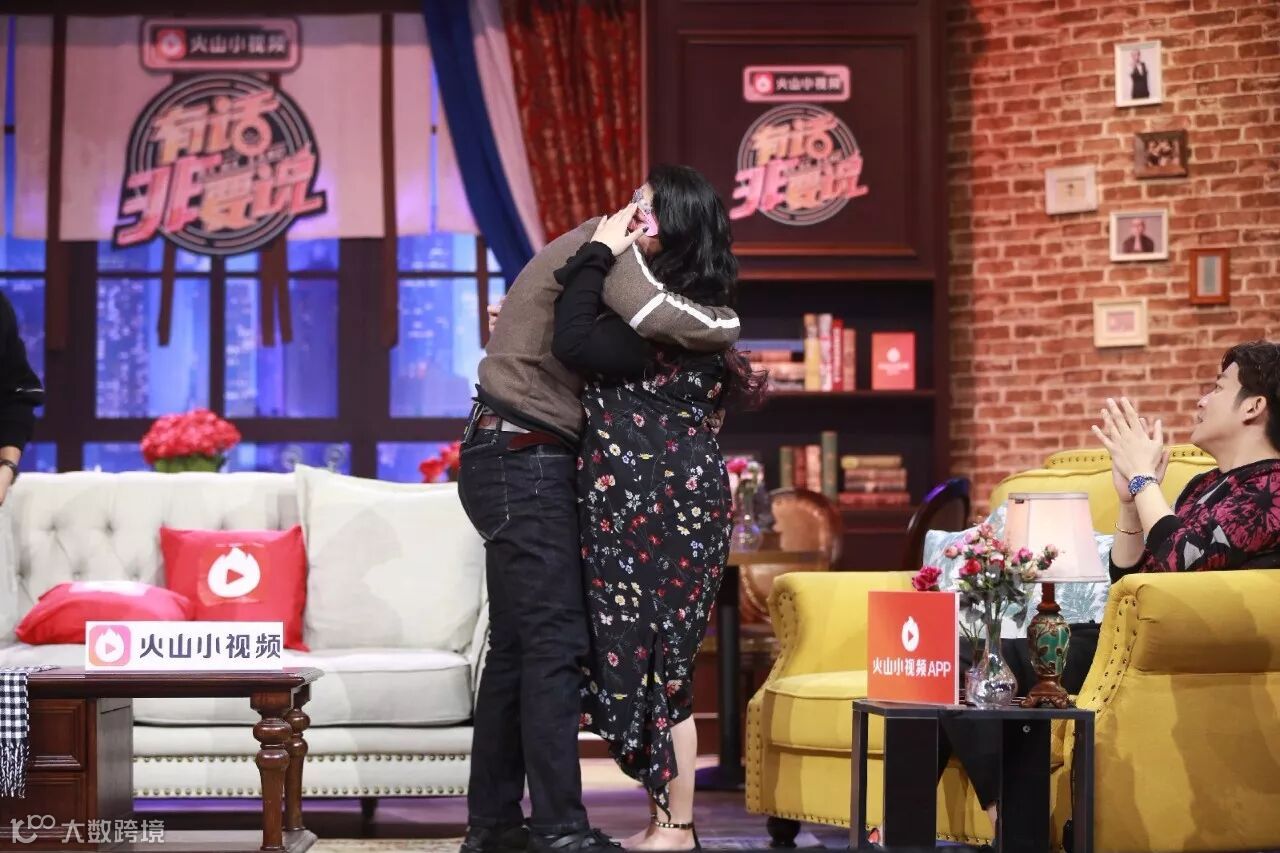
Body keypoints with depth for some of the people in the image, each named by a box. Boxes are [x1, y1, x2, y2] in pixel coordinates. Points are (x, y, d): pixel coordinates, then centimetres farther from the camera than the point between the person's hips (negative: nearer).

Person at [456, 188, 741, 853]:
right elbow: (661, 318, -29)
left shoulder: (586, 250, 21)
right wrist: (726, 325, -10)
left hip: (522, 464, 10)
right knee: (557, 642, -12)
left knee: (517, 646, 11)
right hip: (525, 462, -10)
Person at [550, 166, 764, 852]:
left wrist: (599, 252, -19)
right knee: (649, 654, 11)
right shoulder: (687, 303, 12)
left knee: (650, 656, -4)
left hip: (661, 504, -10)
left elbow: (575, 345, -27)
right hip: (646, 504, 10)